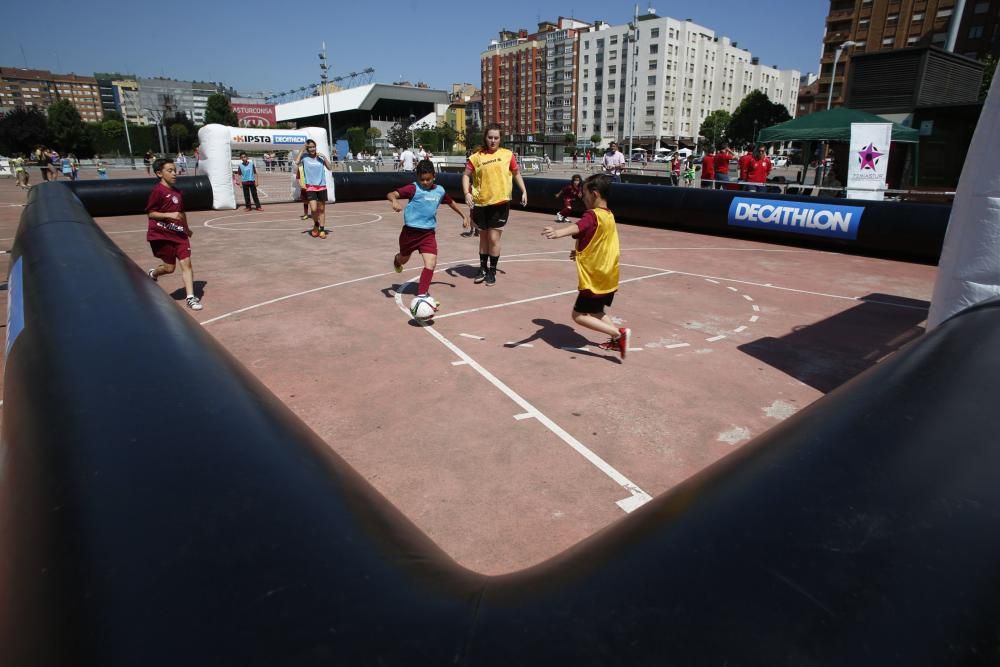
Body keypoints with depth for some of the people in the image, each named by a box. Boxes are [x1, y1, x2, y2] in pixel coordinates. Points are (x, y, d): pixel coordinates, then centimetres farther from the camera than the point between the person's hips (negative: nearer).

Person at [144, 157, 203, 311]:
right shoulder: (158, 190, -11)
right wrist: (169, 215, -24)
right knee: (169, 267, 3)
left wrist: (186, 228, 29)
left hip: (179, 233, 6)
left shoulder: (177, 191, 9)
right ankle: (152, 275, 38)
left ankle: (190, 297, -3)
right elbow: (150, 213, -11)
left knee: (186, 262, -4)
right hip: (161, 234, -6)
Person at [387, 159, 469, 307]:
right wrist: (395, 201, -46)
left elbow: (451, 202, 22)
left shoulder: (440, 191, 3)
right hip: (410, 231, -2)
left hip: (428, 233, 3)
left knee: (431, 263, -14)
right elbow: (391, 194, -23)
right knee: (404, 259, 21)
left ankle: (422, 294, -3)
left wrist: (464, 216, 23)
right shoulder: (413, 188, -13)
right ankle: (397, 260, 60)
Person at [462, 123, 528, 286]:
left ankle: (492, 271, 14)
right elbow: (466, 175, 5)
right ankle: (483, 268, 31)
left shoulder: (507, 154, 1)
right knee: (483, 236, 16)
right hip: (481, 203, 2)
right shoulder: (476, 157, 0)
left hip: (500, 203, -2)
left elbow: (516, 173, 12)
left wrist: (524, 191, 4)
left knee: (494, 237, -2)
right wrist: (467, 193, -10)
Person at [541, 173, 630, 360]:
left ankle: (619, 333, -10)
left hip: (594, 279, -9)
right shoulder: (610, 216, 11)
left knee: (579, 315, -4)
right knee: (596, 312, 24)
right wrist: (581, 252, 19)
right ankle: (617, 339, 18)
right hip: (610, 278, 9)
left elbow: (576, 227, -41)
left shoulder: (592, 215, -17)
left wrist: (557, 232, -61)